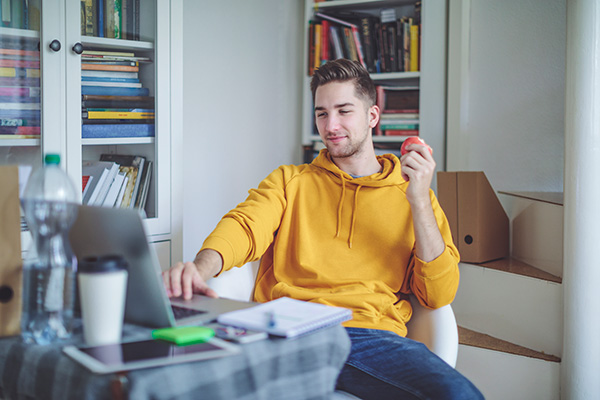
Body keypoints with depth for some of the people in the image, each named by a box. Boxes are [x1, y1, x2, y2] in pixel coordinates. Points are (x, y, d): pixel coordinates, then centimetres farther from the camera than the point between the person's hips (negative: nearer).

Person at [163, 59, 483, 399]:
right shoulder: (289, 181, 22)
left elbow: (440, 295, 8)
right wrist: (200, 269, -21)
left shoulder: (412, 195, 18)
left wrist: (420, 201, -1)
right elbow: (244, 225, 2)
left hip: (373, 333, 0)